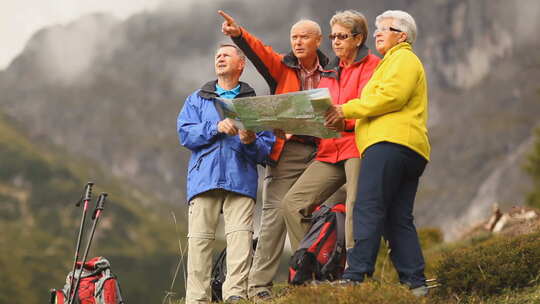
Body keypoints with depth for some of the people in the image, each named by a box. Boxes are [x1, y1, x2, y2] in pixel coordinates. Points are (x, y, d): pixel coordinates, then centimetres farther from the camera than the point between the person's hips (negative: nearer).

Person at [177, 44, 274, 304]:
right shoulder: (197, 100, 21)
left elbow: (267, 149, 10)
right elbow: (185, 134, 5)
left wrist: (251, 143, -12)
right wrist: (217, 128, -9)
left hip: (241, 179, -1)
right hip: (204, 177, 1)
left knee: (240, 237, -15)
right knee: (199, 238, -6)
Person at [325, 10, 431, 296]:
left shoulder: (404, 58, 3)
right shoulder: (394, 62, 35)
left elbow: (390, 96, -13)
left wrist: (347, 109, -8)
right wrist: (346, 121, 18)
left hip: (390, 143, -11)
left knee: (368, 210, -17)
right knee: (398, 220, 5)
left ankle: (354, 277, -24)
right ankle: (415, 282, -1)